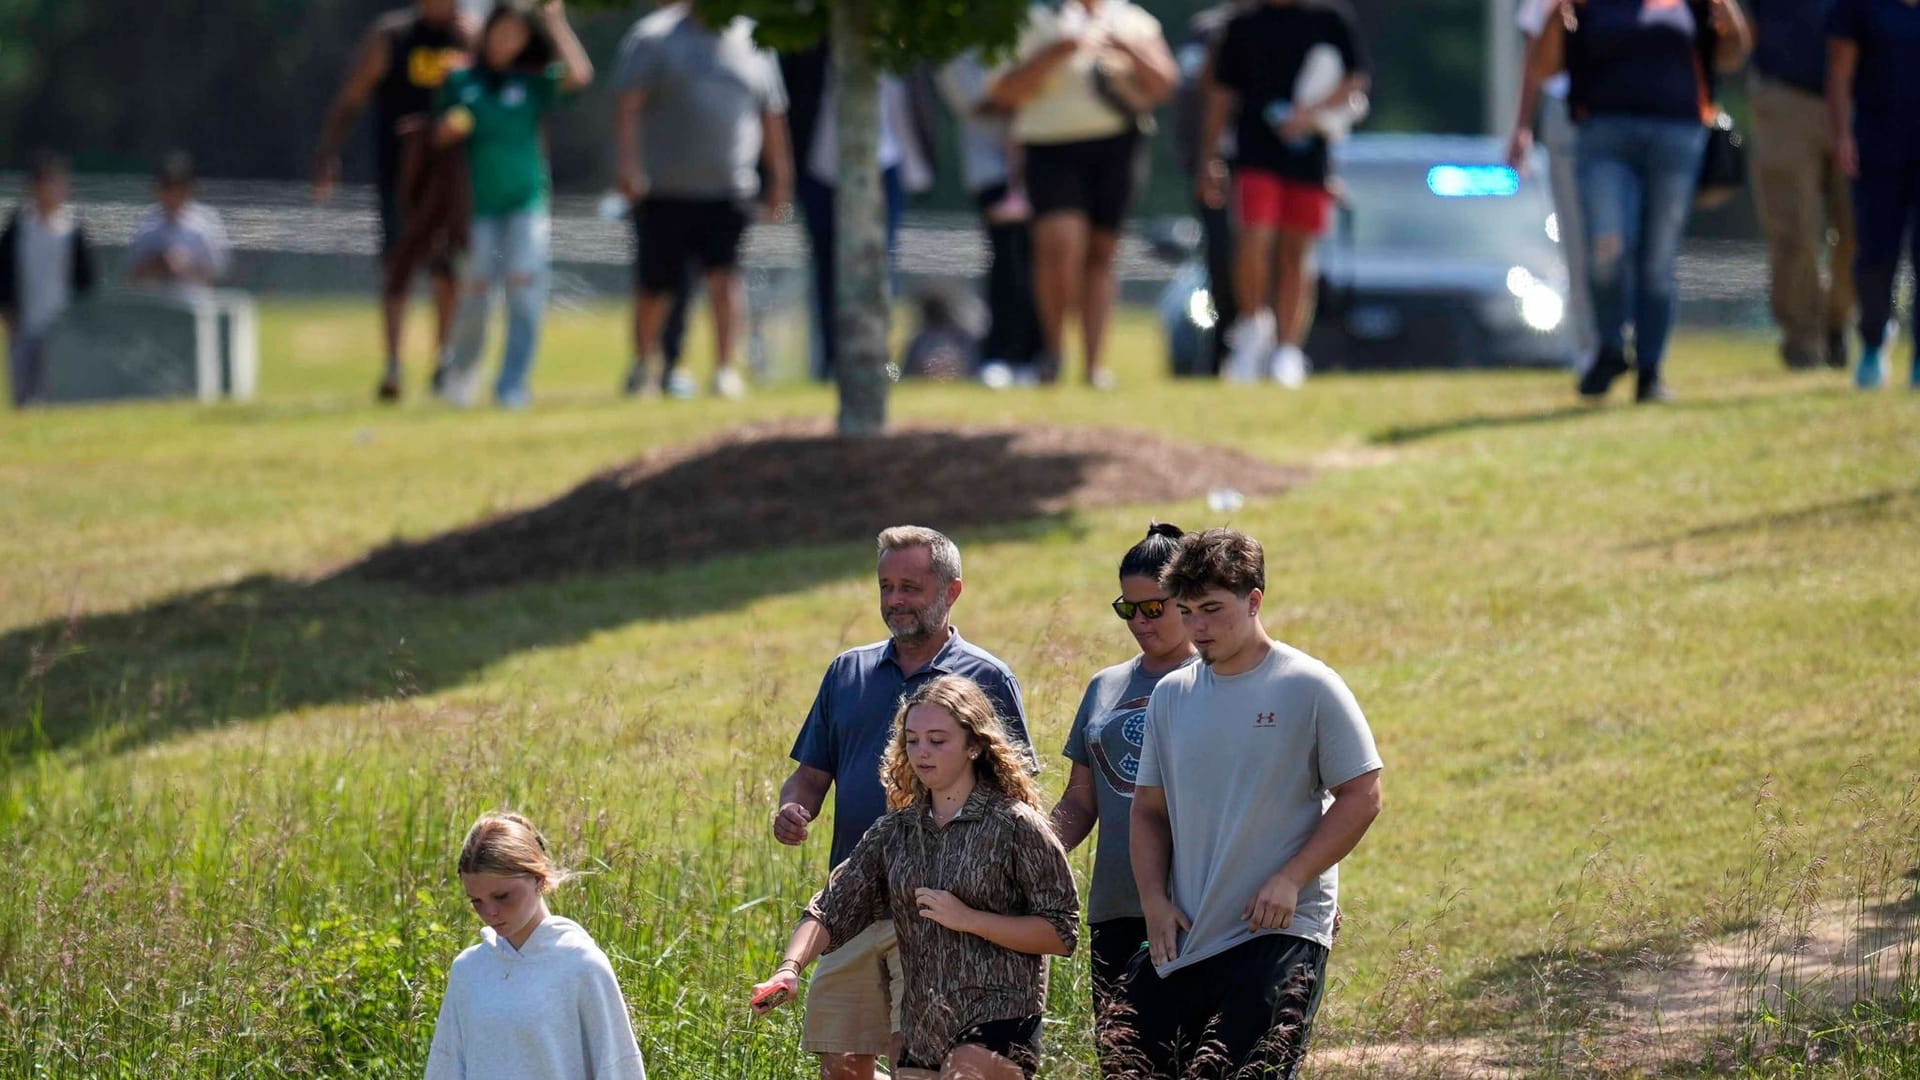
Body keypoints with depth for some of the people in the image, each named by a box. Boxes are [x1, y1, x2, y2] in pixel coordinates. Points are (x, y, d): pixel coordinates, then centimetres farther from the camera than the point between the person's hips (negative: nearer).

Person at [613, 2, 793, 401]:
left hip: (728, 191, 2)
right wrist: (629, 167, -18)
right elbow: (629, 108, -6)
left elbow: (772, 116, 19)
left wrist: (780, 177, 16)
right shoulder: (653, 37, 1)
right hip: (664, 189, -2)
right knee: (656, 284, 4)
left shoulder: (753, 42, 12)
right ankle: (643, 365, 24)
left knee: (725, 272, -14)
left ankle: (726, 369, -13)